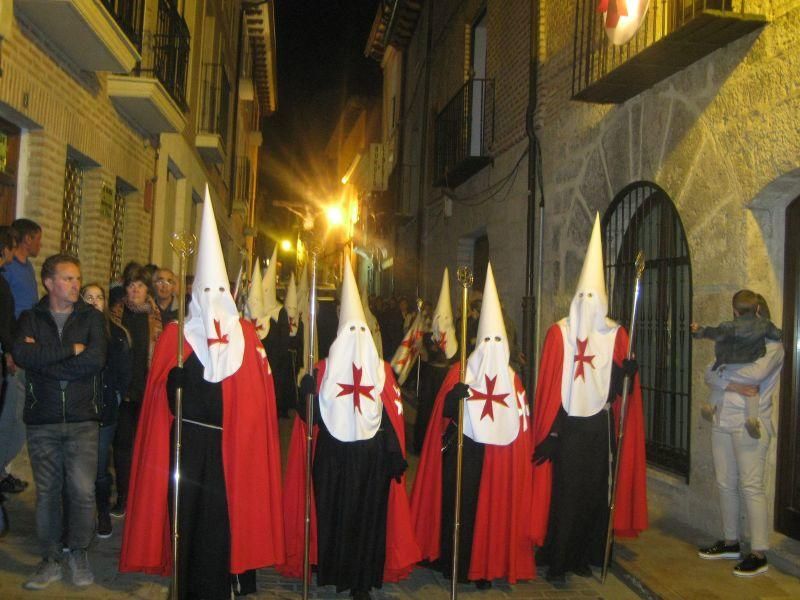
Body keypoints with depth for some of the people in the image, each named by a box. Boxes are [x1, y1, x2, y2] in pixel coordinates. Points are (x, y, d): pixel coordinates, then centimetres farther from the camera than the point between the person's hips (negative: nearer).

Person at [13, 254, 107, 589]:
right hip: (42, 421, 1)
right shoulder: (30, 319, 7)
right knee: (47, 492, 8)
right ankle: (51, 560, 21)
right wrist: (71, 350, -14)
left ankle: (79, 554, 17)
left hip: (82, 420, -1)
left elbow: (96, 360, -12)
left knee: (83, 490, -3)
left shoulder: (91, 318, 5)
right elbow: (21, 354, -14)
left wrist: (44, 359, -11)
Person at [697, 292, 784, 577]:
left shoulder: (772, 346, -1)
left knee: (751, 486, -5)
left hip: (749, 424, -6)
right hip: (722, 421, 6)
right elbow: (709, 374, 6)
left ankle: (759, 553, 2)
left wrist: (723, 373, -5)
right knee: (725, 484, 11)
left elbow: (757, 372, -20)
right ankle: (731, 543, 23)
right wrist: (732, 384, -13)